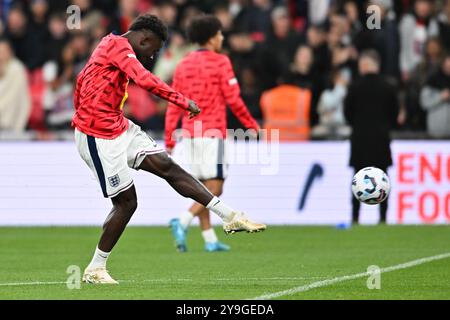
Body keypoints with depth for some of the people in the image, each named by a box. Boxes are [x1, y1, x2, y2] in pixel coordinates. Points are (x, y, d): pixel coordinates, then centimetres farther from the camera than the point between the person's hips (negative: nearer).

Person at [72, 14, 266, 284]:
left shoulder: (110, 46, 15)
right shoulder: (119, 46, -16)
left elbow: (82, 80, 27)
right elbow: (146, 81, -30)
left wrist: (84, 116, 32)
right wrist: (185, 102, -25)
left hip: (119, 128, 10)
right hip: (100, 138, -10)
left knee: (167, 166, 1)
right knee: (127, 201, -4)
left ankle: (230, 216, -3)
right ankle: (95, 269, 8)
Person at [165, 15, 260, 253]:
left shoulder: (183, 65, 10)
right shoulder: (220, 62, -6)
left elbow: (174, 105, 8)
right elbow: (233, 100, -9)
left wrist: (169, 139, 10)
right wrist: (251, 125, 4)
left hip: (190, 133, 6)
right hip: (212, 133, -6)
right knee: (214, 189, -5)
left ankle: (210, 239, 12)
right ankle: (183, 221, -24)